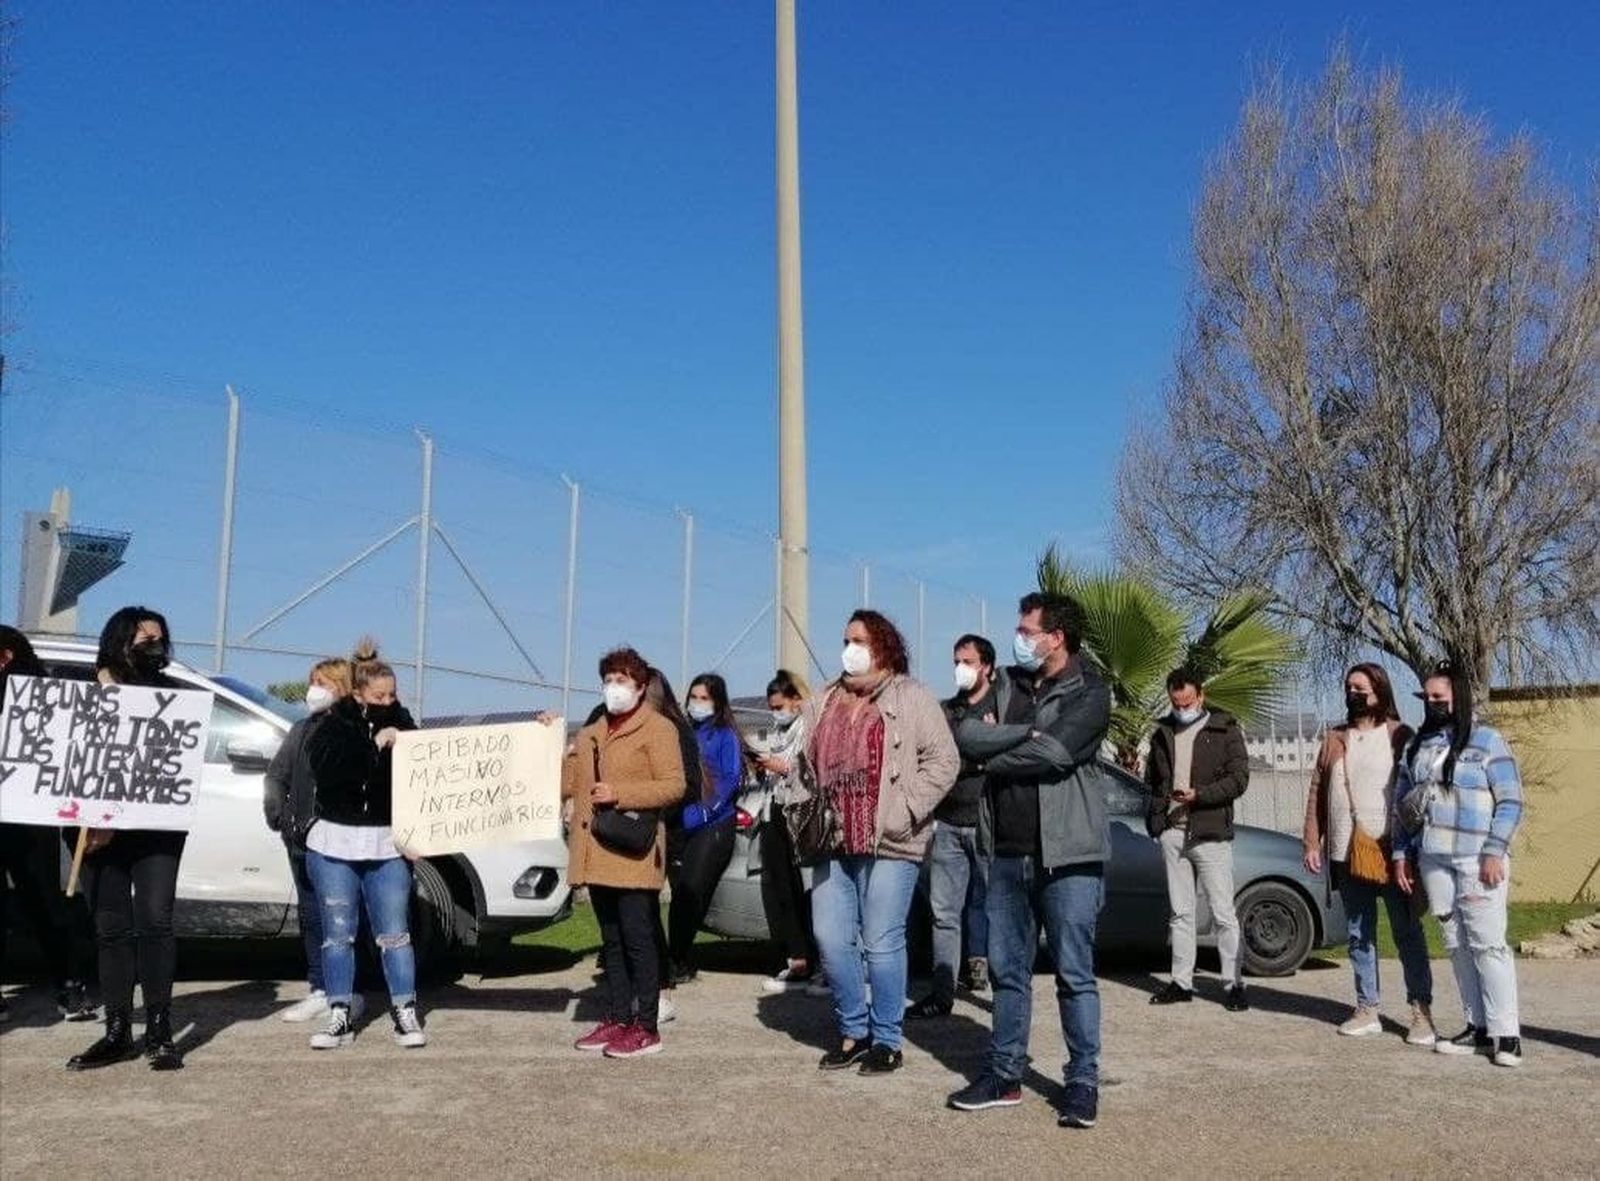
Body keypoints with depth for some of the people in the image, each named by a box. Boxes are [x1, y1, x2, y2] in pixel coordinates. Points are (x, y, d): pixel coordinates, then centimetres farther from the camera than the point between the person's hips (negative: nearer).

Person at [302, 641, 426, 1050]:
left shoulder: (400, 723, 4)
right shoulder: (332, 723, -1)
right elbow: (324, 762, -21)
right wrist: (374, 745, -25)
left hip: (387, 847, 1)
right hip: (334, 845, 0)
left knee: (394, 935, 3)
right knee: (338, 933, 6)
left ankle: (406, 1014, 10)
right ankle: (340, 1017, 13)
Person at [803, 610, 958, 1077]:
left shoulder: (912, 700, -1)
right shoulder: (823, 705, 16)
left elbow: (942, 760, -7)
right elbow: (805, 762, 19)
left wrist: (905, 810, -14)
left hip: (888, 846, -5)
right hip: (834, 844, 6)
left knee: (882, 944, -1)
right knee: (832, 942, 6)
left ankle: (886, 1039, 13)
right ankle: (853, 1030, 22)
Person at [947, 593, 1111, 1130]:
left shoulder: (1089, 693, -5)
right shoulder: (1006, 684, 11)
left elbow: (1052, 753, -20)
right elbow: (967, 735, -5)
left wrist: (996, 758, -6)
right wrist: (1026, 732, -17)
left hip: (1067, 854, -5)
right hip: (1007, 851, 6)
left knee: (1074, 973, 1)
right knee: (1006, 968, 11)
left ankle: (1083, 1081, 11)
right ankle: (1005, 1074, 22)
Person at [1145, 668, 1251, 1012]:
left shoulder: (1225, 730, -1)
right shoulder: (1163, 733, 14)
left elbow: (1239, 778, -7)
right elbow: (1152, 778, 22)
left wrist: (1199, 794, -18)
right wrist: (1156, 816, 8)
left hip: (1210, 833, -5)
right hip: (1172, 832, 5)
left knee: (1223, 913, -2)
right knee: (1180, 912, 10)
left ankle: (1233, 984, 4)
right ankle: (1181, 981, 15)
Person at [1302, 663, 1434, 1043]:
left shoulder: (1400, 736, 0)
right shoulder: (1334, 740, 13)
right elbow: (1317, 792, 12)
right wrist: (1312, 842, 5)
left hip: (1392, 851, -4)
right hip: (1347, 854, 5)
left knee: (1408, 933, 1)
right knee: (1359, 936, 10)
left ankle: (1422, 1012, 6)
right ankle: (1367, 1010, 18)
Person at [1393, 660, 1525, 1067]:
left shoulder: (1486, 740, -1)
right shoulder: (1418, 744, 15)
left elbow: (1510, 802, -5)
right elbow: (1402, 801, 18)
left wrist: (1495, 853, -13)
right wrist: (1401, 854, 12)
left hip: (1478, 860, -5)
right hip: (1433, 858, 6)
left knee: (1487, 942, -8)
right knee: (1457, 945, 7)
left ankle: (1505, 1034, -3)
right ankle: (1478, 1028, 14)